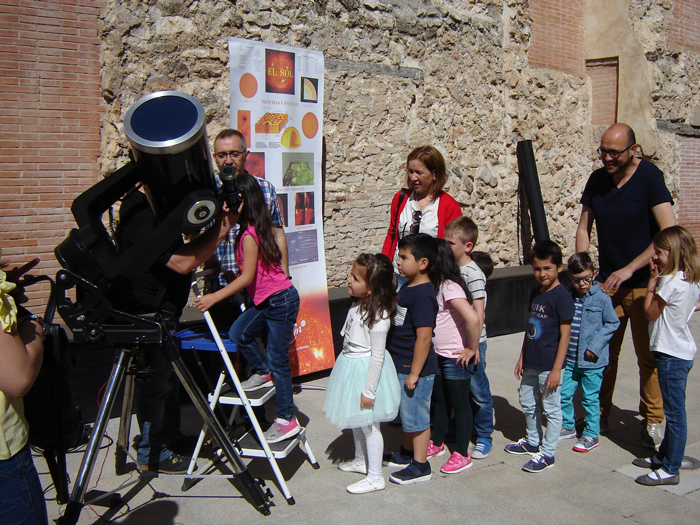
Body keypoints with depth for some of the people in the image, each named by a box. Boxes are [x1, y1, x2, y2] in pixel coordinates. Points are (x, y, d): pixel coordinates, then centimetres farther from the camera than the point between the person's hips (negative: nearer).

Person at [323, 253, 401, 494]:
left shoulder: (378, 316, -26)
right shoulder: (358, 304, 1)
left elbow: (377, 356, -23)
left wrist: (369, 391, -19)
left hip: (366, 371, -9)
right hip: (351, 366, 9)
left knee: (369, 425, 4)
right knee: (356, 420, 23)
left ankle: (375, 477, 19)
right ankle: (361, 461, 43)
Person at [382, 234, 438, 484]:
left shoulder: (422, 295, -24)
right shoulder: (408, 287, 7)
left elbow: (424, 338, -26)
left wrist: (414, 373, -22)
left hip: (415, 368, -10)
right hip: (402, 365, 10)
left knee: (416, 415, 5)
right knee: (406, 411, 23)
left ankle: (420, 465, 20)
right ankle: (407, 453, 40)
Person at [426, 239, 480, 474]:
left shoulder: (450, 288, -24)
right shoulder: (434, 286, 5)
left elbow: (473, 319, -34)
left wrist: (472, 349, -23)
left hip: (456, 357, -9)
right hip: (438, 355, 9)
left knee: (459, 403, 5)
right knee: (439, 400, 21)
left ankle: (462, 455, 18)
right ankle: (437, 443, 38)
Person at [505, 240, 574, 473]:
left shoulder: (561, 296, -15)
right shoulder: (535, 293, 8)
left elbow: (565, 335, -16)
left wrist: (556, 369, -17)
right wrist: (522, 357, 15)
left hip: (548, 366, -8)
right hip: (531, 363, 8)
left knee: (551, 409, 5)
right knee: (528, 403, 19)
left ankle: (547, 453, 18)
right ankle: (533, 441, 38)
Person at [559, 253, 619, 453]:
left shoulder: (602, 297, -11)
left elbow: (612, 323, -5)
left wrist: (596, 345, -12)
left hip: (592, 361, -4)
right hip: (569, 359, 4)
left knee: (590, 398, 7)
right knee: (563, 394, 11)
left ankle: (591, 435, 21)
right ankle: (568, 427, 32)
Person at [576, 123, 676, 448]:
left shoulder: (650, 178, -11)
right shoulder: (597, 180, 3)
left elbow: (669, 233, -20)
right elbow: (583, 229, 10)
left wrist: (629, 269, -22)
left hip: (644, 283, -4)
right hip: (607, 283, 4)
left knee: (648, 355, 3)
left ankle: (652, 421, 20)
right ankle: (600, 417, 20)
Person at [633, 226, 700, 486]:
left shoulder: (670, 282, -20)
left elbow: (650, 313, -11)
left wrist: (652, 280, -7)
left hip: (671, 355, -10)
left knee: (675, 412, -2)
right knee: (673, 409, 18)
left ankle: (670, 470, 6)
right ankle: (664, 456, 31)